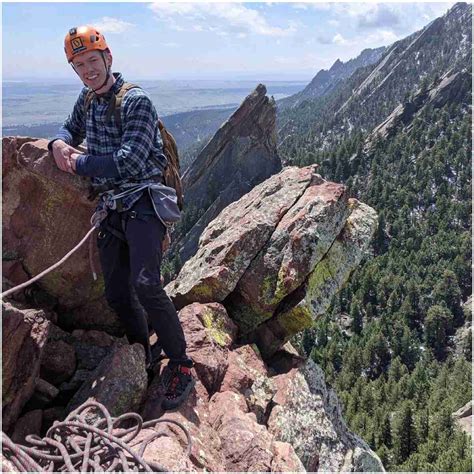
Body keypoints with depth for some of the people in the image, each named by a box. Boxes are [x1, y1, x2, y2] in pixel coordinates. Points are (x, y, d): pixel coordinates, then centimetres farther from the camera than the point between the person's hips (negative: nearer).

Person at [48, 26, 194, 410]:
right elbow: (71, 129, 29)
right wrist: (59, 144, 3)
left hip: (143, 204, -8)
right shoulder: (87, 100, 12)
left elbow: (128, 162, -23)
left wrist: (78, 163, -10)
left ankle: (181, 368, -10)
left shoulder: (137, 101, -13)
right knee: (117, 294, 9)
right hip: (111, 209, 8)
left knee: (145, 284, -25)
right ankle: (142, 355, 31)